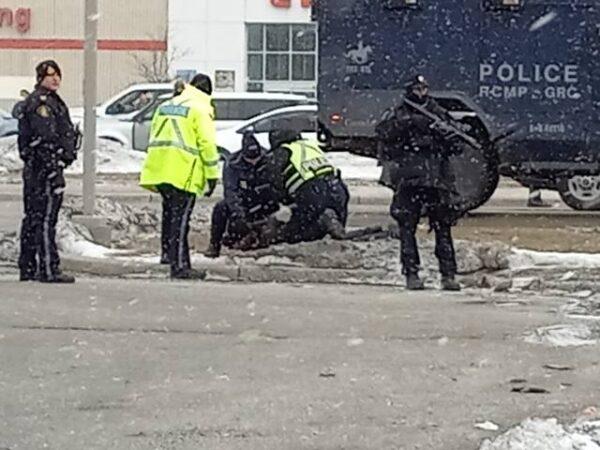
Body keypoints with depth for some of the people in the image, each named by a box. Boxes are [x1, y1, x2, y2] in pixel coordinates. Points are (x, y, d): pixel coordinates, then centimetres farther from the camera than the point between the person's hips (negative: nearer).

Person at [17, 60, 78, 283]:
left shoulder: (52, 101, 21)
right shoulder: (40, 101, -13)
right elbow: (45, 139, -20)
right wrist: (53, 169, -24)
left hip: (34, 170, 11)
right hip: (45, 165, -11)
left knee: (33, 218, 13)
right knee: (45, 219, -10)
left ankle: (28, 268, 18)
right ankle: (49, 270, -11)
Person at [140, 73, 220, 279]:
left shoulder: (165, 106, 19)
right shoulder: (201, 109, -3)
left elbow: (154, 135, 21)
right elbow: (207, 144, -10)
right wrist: (212, 175, -6)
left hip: (158, 168, 7)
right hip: (183, 173, -7)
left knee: (170, 211, 21)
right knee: (180, 217, -5)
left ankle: (167, 252, 27)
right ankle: (179, 265, -6)